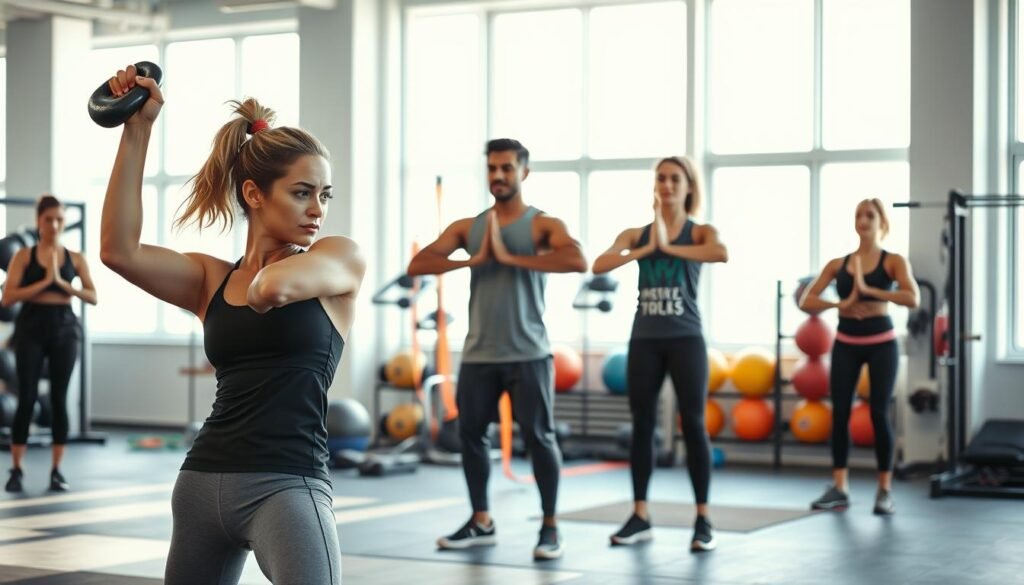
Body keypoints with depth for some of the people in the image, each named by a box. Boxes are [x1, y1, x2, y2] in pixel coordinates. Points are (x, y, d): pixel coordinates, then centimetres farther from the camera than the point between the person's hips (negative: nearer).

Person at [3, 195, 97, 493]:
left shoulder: (76, 258, 6)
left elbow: (93, 297, 0)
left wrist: (62, 283, -13)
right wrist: (44, 283, -15)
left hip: (64, 327, 2)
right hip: (32, 327, -2)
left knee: (59, 398, 3)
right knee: (26, 398, -3)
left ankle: (57, 471, 9)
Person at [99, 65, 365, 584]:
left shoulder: (342, 260, 3)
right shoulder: (212, 279, 11)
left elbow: (274, 288, -20)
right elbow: (119, 251, -6)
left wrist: (266, 277, 3)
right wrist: (137, 131, -6)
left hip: (285, 484, -5)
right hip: (202, 480, 5)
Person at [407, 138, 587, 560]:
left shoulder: (543, 225, -2)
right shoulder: (466, 227, 10)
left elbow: (578, 261, -22)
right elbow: (417, 265, 0)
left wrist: (510, 257, -19)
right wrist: (473, 259, -12)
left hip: (527, 353, -4)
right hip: (478, 353, 4)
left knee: (538, 436, -4)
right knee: (470, 433, 9)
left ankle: (550, 526, 8)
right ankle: (481, 522, 23)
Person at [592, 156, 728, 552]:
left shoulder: (700, 232, 2)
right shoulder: (635, 234, 9)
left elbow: (721, 253, -23)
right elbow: (599, 266, -8)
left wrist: (669, 247, -17)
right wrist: (645, 248, -16)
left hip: (685, 339, -3)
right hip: (644, 339, 3)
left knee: (693, 425, -3)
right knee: (642, 425, 5)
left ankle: (703, 519, 4)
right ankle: (640, 516, 12)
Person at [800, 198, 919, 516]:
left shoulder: (893, 261, -3)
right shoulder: (837, 264, 6)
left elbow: (913, 298, -20)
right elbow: (806, 301, -2)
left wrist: (868, 290, -25)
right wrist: (840, 304, -18)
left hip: (881, 343, -3)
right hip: (845, 343, 3)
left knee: (879, 413, -4)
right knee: (840, 412, -2)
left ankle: (885, 491, 6)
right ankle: (839, 489, 4)